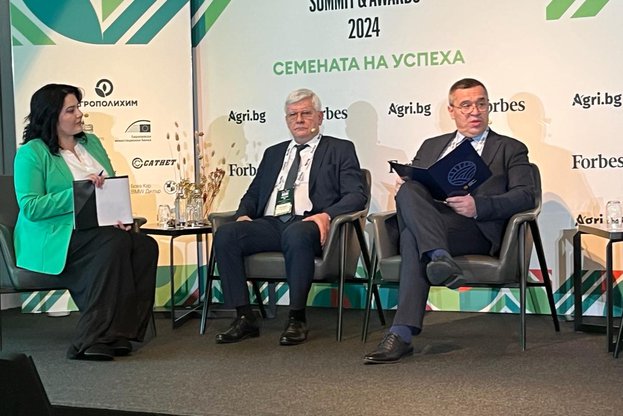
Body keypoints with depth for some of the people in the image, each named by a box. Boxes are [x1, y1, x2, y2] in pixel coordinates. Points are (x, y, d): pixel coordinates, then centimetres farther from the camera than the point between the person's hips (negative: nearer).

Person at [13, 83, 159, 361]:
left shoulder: (91, 143, 18)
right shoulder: (31, 153, -2)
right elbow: (30, 207, -11)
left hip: (95, 232, 6)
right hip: (52, 240, -6)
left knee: (146, 246, -23)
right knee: (115, 242, -33)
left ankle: (116, 335, -24)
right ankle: (90, 339, -30)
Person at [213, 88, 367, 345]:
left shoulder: (340, 150, 14)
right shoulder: (273, 153, 29)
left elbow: (356, 196, 1)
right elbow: (253, 193, 26)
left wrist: (327, 215, -18)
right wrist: (244, 214, 2)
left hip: (308, 223, -4)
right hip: (270, 224, 5)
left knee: (296, 235, -39)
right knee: (225, 234, -23)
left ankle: (297, 319, -26)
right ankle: (244, 317, -18)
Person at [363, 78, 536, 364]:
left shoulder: (510, 149, 19)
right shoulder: (431, 146, 31)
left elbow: (525, 196, 3)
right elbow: (410, 182, 23)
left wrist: (478, 206, -15)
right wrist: (404, 187, -5)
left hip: (474, 229, -3)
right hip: (425, 221, 4)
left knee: (413, 237, -34)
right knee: (408, 190, -32)